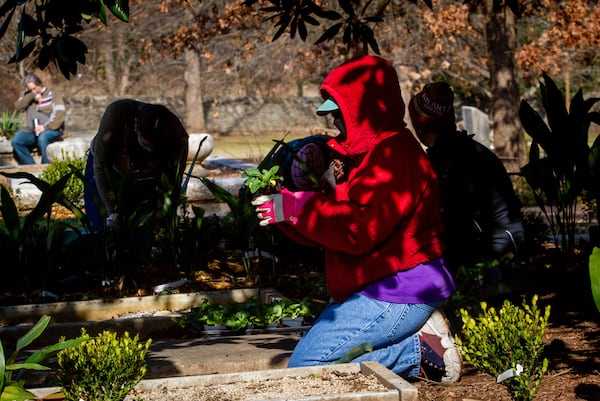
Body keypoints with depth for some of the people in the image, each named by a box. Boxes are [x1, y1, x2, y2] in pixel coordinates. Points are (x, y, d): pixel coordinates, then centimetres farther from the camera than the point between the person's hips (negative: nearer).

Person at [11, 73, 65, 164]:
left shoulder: (52, 95, 4)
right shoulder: (28, 96, 21)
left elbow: (59, 116, -8)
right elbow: (18, 106, 2)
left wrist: (45, 127, -20)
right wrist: (32, 96, -8)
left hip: (51, 130, -5)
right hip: (31, 131, 5)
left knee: (42, 138, -38)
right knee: (16, 141, -24)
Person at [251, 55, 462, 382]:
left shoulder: (394, 153, -17)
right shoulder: (362, 153, 16)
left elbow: (360, 230, -27)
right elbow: (335, 222, 15)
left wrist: (297, 207, -20)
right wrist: (284, 210, -2)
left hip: (397, 294, -11)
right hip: (376, 290, 11)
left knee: (305, 366, -14)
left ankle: (418, 350, -8)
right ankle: (417, 336, 7)